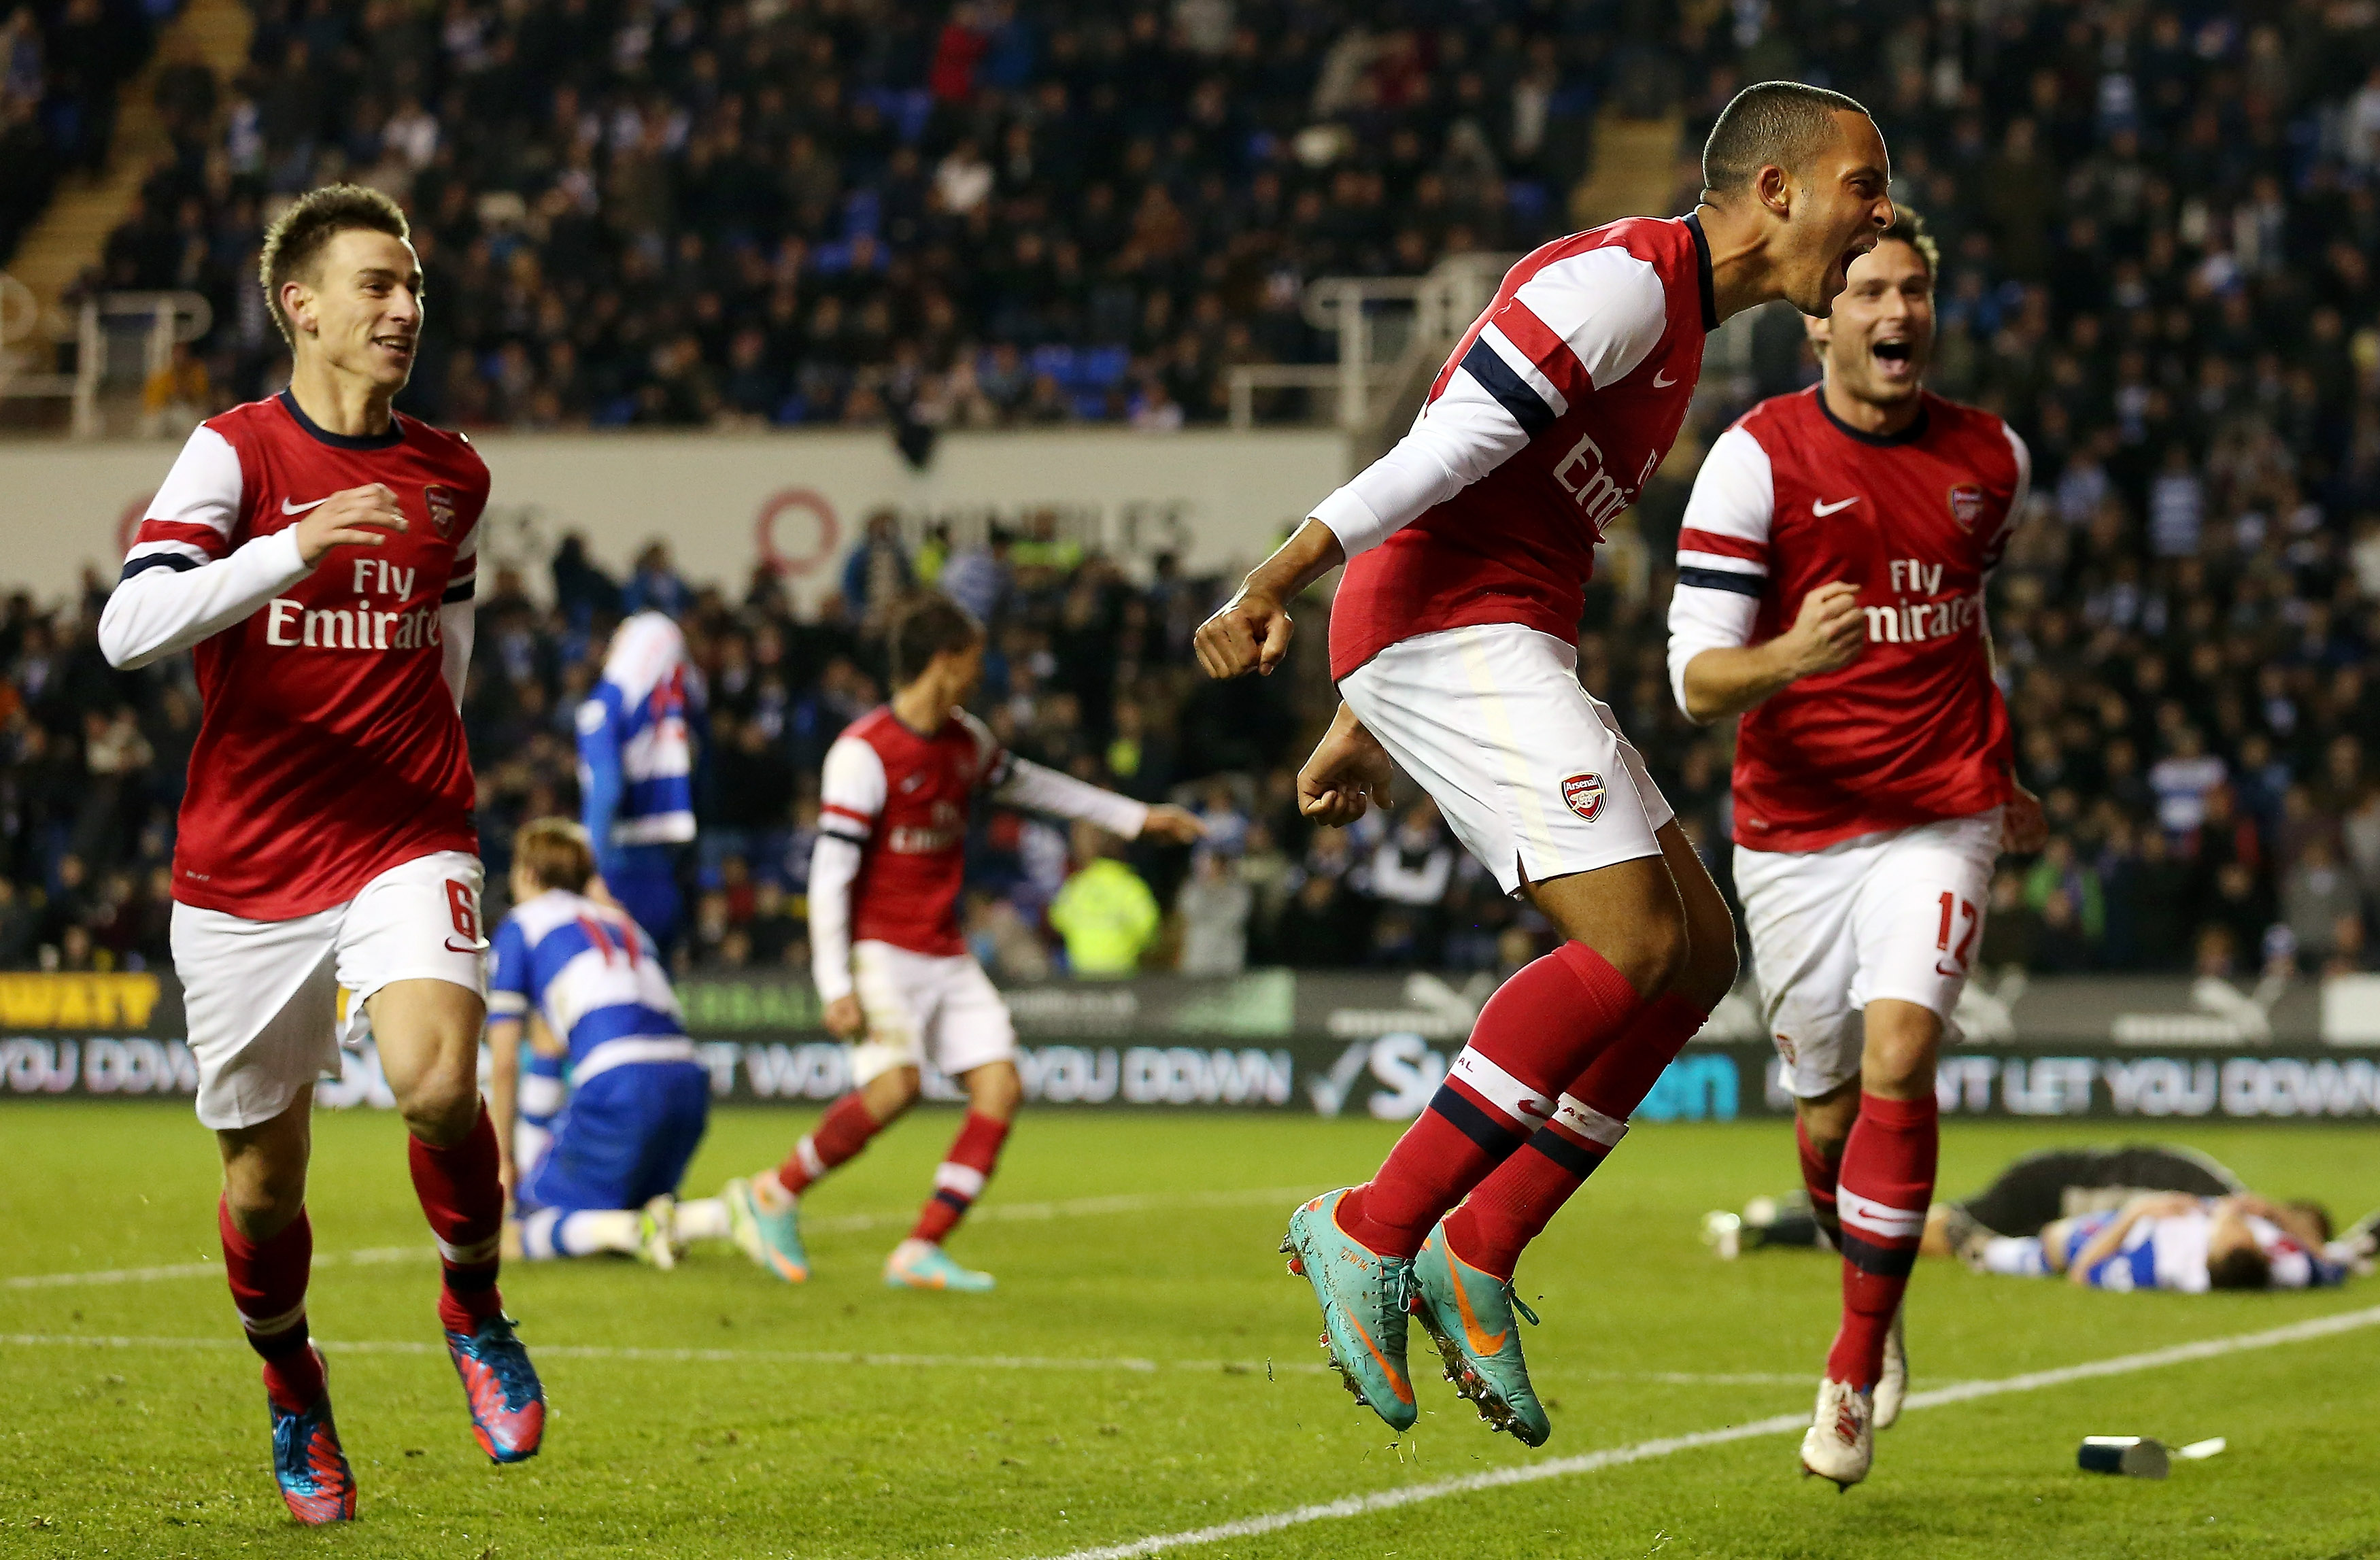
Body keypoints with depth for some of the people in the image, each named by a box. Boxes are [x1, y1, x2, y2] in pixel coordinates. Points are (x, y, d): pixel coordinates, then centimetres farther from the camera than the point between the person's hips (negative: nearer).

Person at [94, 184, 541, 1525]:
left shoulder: (452, 475, 8)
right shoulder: (235, 453, -5)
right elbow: (128, 629, -19)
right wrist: (290, 551, -30)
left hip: (407, 846, 1)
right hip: (246, 867, -1)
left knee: (438, 1083, -26)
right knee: (265, 1173, 6)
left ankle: (475, 1306, 1)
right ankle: (292, 1389, 35)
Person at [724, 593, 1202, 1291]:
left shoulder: (966, 741, 10)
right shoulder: (863, 753, -15)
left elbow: (1027, 783, 30)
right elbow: (829, 872, -17)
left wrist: (1135, 817, 34)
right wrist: (836, 988, -22)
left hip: (946, 956, 8)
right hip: (880, 948, -8)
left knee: (1000, 1086, -7)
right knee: (895, 1083, -27)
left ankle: (921, 1252, -5)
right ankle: (773, 1195, -8)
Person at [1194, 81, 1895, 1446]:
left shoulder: (1676, 327, 23)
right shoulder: (1624, 279, -9)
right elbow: (1451, 445, -18)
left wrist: (1363, 724, 26)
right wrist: (1277, 585, -25)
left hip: (1503, 660, 10)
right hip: (1452, 634, -10)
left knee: (1700, 958, 4)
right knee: (1638, 946, -18)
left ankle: (1478, 1254, 5)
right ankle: (1373, 1232, -12)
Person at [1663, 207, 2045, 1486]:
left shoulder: (1991, 460, 5)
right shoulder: (1756, 459, -8)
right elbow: (1694, 678, -12)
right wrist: (1793, 656, -33)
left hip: (1937, 825, 1)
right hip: (1794, 837, -1)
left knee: (1898, 1056, -20)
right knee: (1827, 1114, 6)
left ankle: (1855, 1374, -13)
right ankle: (1873, 1294, 38)